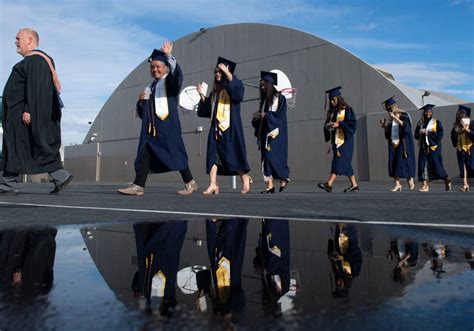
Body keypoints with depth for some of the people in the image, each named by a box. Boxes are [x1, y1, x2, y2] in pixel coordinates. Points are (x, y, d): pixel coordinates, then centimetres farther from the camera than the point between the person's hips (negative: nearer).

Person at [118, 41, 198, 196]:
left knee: (174, 153, -4)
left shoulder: (170, 82, 4)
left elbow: (177, 73, -22)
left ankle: (190, 183, 6)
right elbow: (141, 112, 22)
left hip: (167, 125, -6)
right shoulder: (150, 87, 22)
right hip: (150, 127, 7)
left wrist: (168, 56, -30)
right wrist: (142, 101, 2)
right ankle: (138, 186, -1)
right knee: (145, 153, -1)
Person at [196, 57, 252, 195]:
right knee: (213, 154, -6)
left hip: (230, 127, -6)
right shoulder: (215, 91, 21)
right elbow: (206, 110, 21)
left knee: (233, 155, -5)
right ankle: (213, 185, -9)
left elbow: (238, 92, -22)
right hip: (216, 128, 6)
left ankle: (245, 180, 12)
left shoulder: (234, 86, 4)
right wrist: (202, 95, 11)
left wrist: (227, 72, -19)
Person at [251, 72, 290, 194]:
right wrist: (257, 117, -3)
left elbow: (280, 115, -12)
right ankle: (270, 185, -1)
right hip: (265, 132, 6)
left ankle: (283, 178, 8)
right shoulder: (264, 99, 17)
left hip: (275, 133, -6)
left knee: (273, 156, -12)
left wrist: (264, 115, -15)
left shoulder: (279, 98, -1)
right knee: (266, 157, -1)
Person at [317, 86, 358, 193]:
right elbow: (327, 123, 18)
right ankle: (354, 185, 16)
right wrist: (326, 126, -4)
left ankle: (329, 184, -27)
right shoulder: (331, 111, 15)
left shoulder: (346, 109, -4)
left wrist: (339, 124, -21)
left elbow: (352, 122, -13)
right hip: (336, 140, 8)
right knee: (345, 163, 9)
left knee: (339, 161, -15)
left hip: (344, 140, -7)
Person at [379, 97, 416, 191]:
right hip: (393, 143, 5)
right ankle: (397, 184, -1)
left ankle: (410, 181, 12)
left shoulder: (403, 115, -2)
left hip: (402, 143, -5)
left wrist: (395, 117, -19)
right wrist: (384, 126, -1)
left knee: (403, 161, -6)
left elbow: (405, 125, -19)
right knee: (393, 162, -2)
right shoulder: (391, 118, 12)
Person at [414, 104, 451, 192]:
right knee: (423, 165, -4)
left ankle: (446, 181, 17)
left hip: (433, 147, -4)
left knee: (436, 164, -4)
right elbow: (416, 134, 10)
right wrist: (421, 132, -9)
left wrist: (427, 131, -13)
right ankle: (425, 185, -3)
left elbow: (440, 134, -7)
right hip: (423, 147, 4)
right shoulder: (421, 123, 13)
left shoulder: (436, 122, 3)